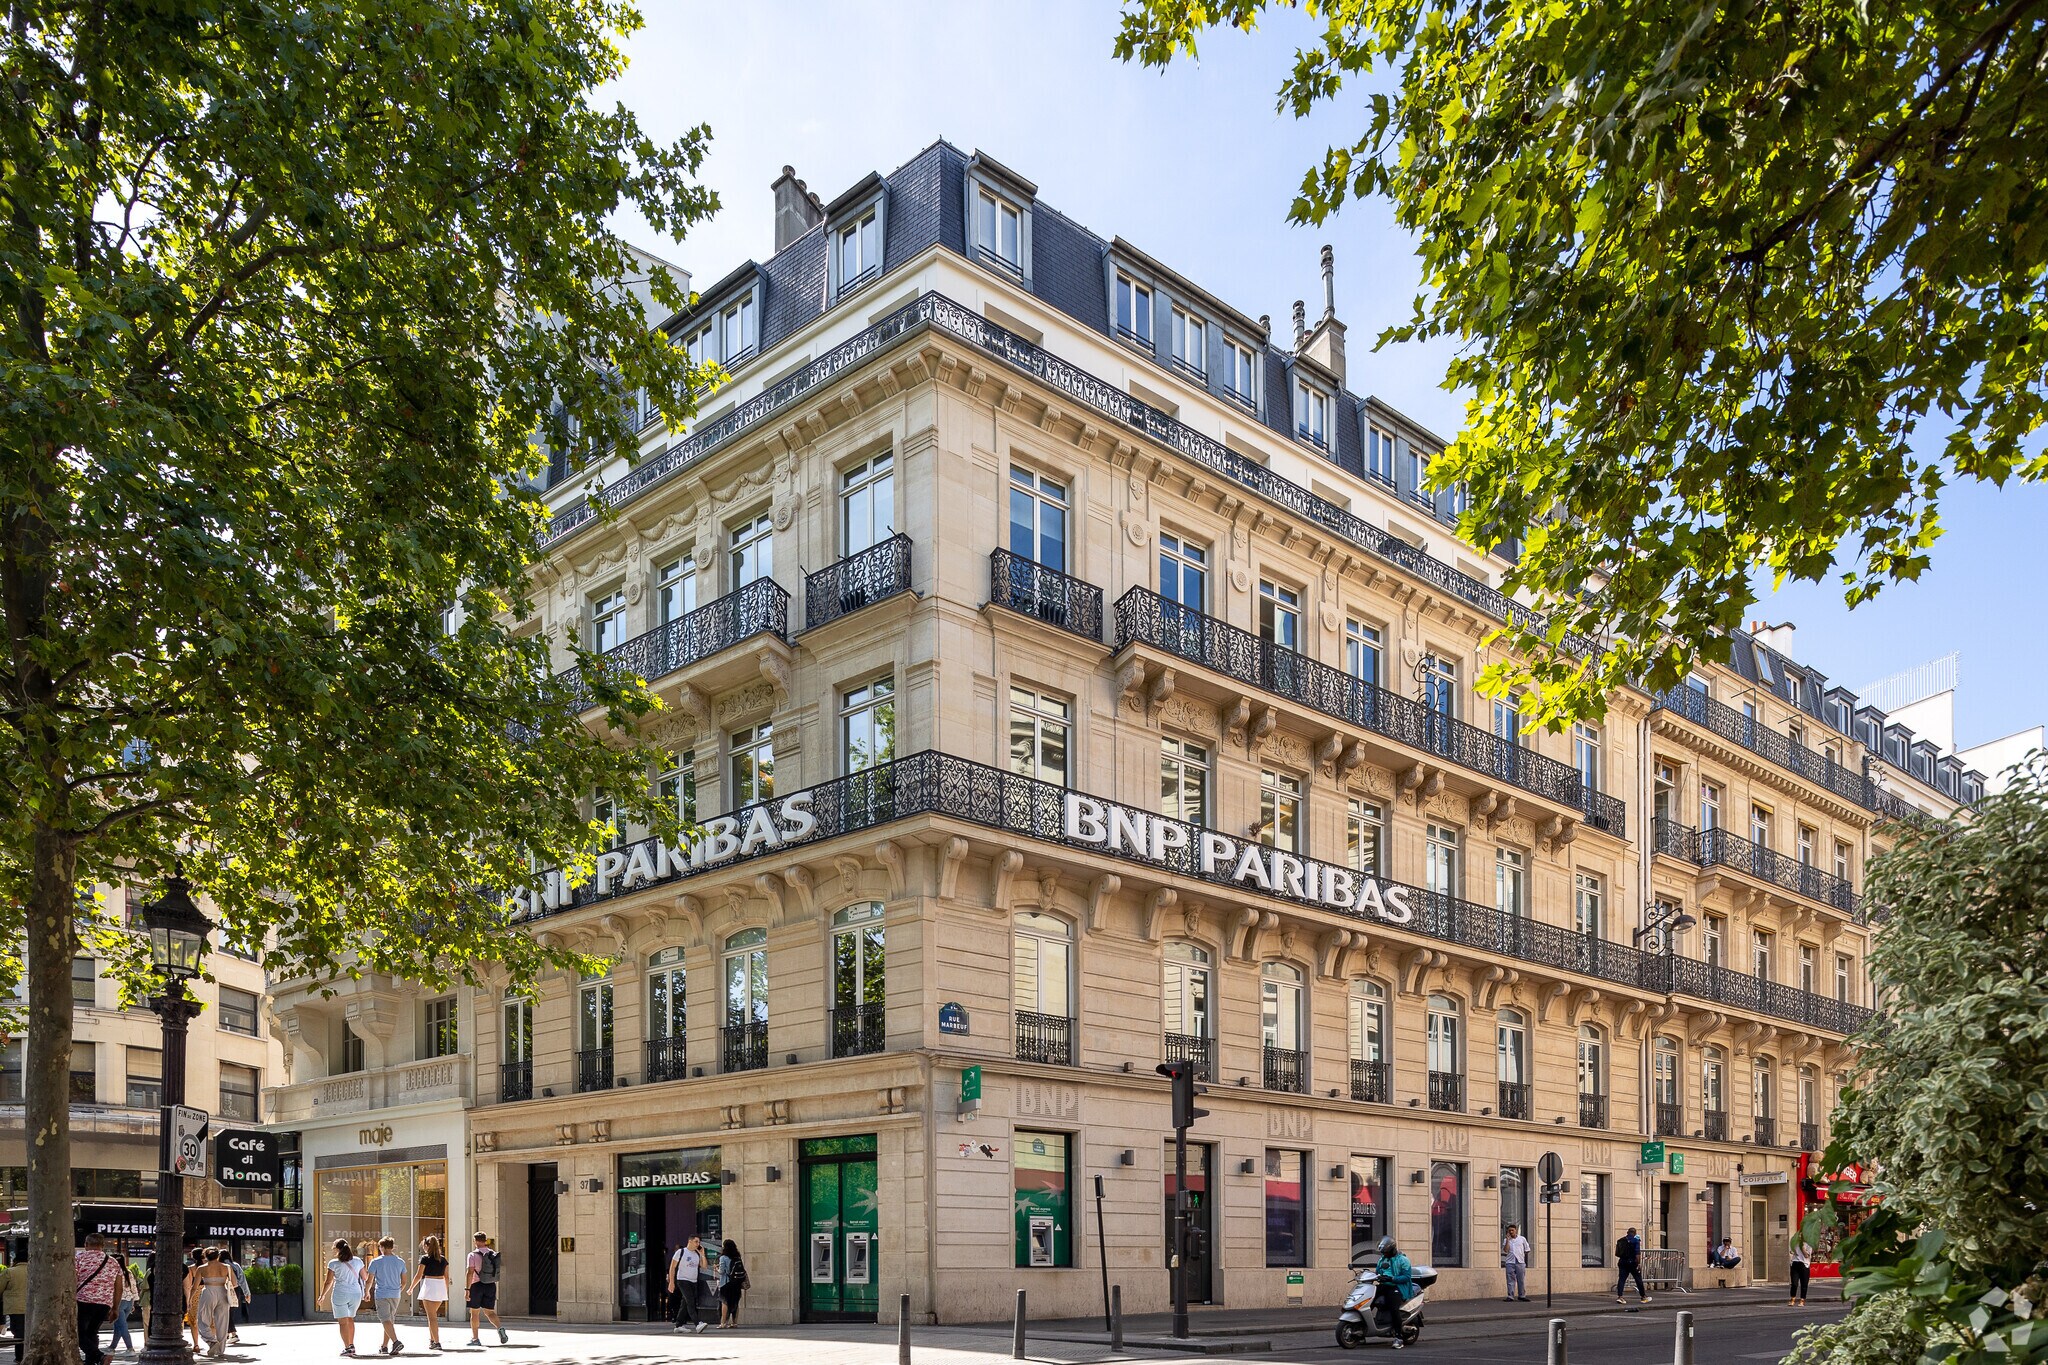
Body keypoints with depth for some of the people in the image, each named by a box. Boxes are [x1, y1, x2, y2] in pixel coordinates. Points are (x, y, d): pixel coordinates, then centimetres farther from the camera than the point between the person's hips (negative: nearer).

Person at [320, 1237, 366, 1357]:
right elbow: (364, 1278, 12)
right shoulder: (357, 1261, 5)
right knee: (350, 1319, 21)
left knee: (343, 1321, 1)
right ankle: (351, 1345, 19)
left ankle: (347, 1348, -3)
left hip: (340, 1294, -4)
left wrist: (322, 1296, 9)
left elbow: (328, 1282, -3)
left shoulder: (334, 1264, -5)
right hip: (355, 1294, 4)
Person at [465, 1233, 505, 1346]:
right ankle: (500, 1328, -17)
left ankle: (475, 1338, 14)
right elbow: (497, 1272, 11)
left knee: (474, 1313, 10)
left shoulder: (473, 1255, -8)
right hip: (491, 1286, 4)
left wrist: (467, 1289, -13)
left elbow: (470, 1273, -14)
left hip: (477, 1285, -4)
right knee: (489, 1312, 8)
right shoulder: (493, 1254, 8)